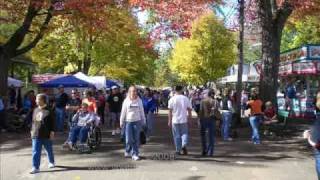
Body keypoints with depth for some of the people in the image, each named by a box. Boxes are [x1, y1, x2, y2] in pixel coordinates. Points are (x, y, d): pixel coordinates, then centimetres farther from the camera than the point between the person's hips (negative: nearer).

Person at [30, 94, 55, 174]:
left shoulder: (48, 110, -10)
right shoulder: (35, 110, 7)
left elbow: (52, 122, -9)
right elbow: (33, 121, 16)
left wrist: (52, 131, -11)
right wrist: (32, 130, 14)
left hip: (46, 135, -4)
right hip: (36, 135, 4)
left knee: (49, 150, 14)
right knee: (35, 152, -1)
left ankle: (51, 162, 35)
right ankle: (35, 167, 2)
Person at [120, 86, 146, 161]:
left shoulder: (139, 100, 4)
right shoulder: (126, 101, 0)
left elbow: (142, 111, 10)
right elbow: (123, 112, 4)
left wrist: (143, 121, 11)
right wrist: (121, 122, 4)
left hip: (137, 121, 1)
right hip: (128, 121, -1)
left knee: (136, 139, 1)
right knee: (129, 139, -1)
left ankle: (135, 154, 10)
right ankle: (128, 151, 25)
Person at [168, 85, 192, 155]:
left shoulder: (172, 99, -4)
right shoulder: (186, 98, 0)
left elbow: (170, 111, -4)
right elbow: (189, 109, 3)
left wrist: (169, 121, 2)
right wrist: (189, 118, 14)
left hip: (175, 120, 0)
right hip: (184, 120, 0)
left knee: (177, 136, 8)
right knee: (184, 133, 12)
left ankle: (178, 150, 12)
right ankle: (184, 145, -11)